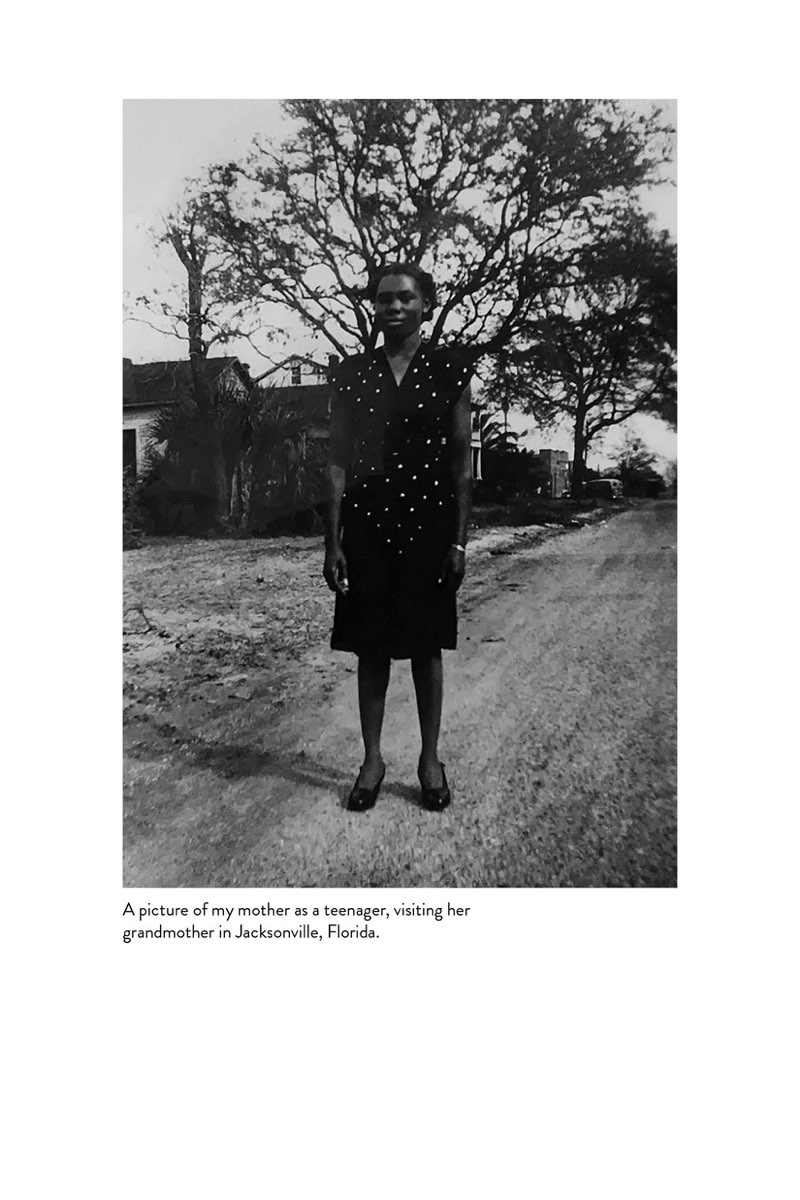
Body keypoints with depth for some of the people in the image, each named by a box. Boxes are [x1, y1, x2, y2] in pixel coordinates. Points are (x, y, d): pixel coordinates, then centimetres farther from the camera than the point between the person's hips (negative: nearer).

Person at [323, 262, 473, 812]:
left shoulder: (450, 368, 2)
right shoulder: (352, 373, 6)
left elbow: (463, 457, 1)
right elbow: (339, 460, 5)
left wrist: (460, 539, -4)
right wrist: (333, 541, -1)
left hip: (430, 522, -1)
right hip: (367, 523, 1)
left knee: (426, 646, 7)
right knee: (371, 647, 6)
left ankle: (431, 759, 21)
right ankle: (372, 759, 21)